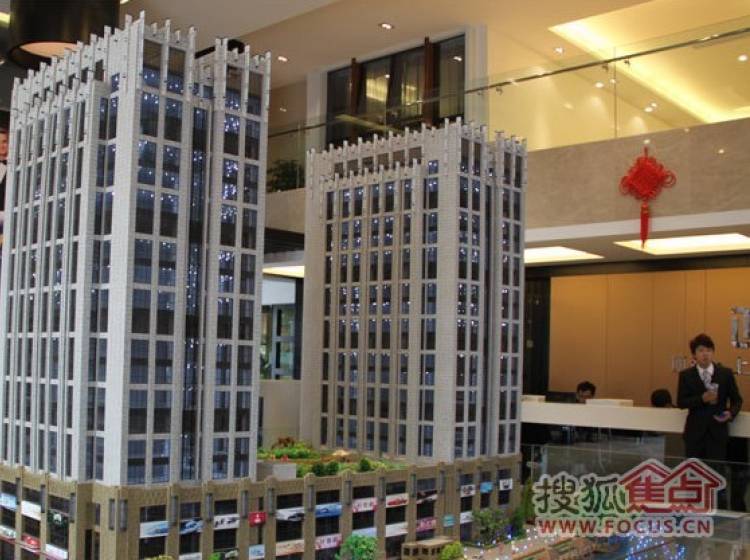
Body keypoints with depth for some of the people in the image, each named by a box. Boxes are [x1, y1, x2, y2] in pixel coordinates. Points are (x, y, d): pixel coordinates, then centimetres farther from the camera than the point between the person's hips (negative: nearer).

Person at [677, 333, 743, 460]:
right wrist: (702, 399, -18)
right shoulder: (686, 375, 2)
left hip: (718, 431, 0)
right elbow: (681, 402, -4)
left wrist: (731, 413, -13)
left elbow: (736, 399, 8)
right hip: (695, 431, 0)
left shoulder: (726, 373, 4)